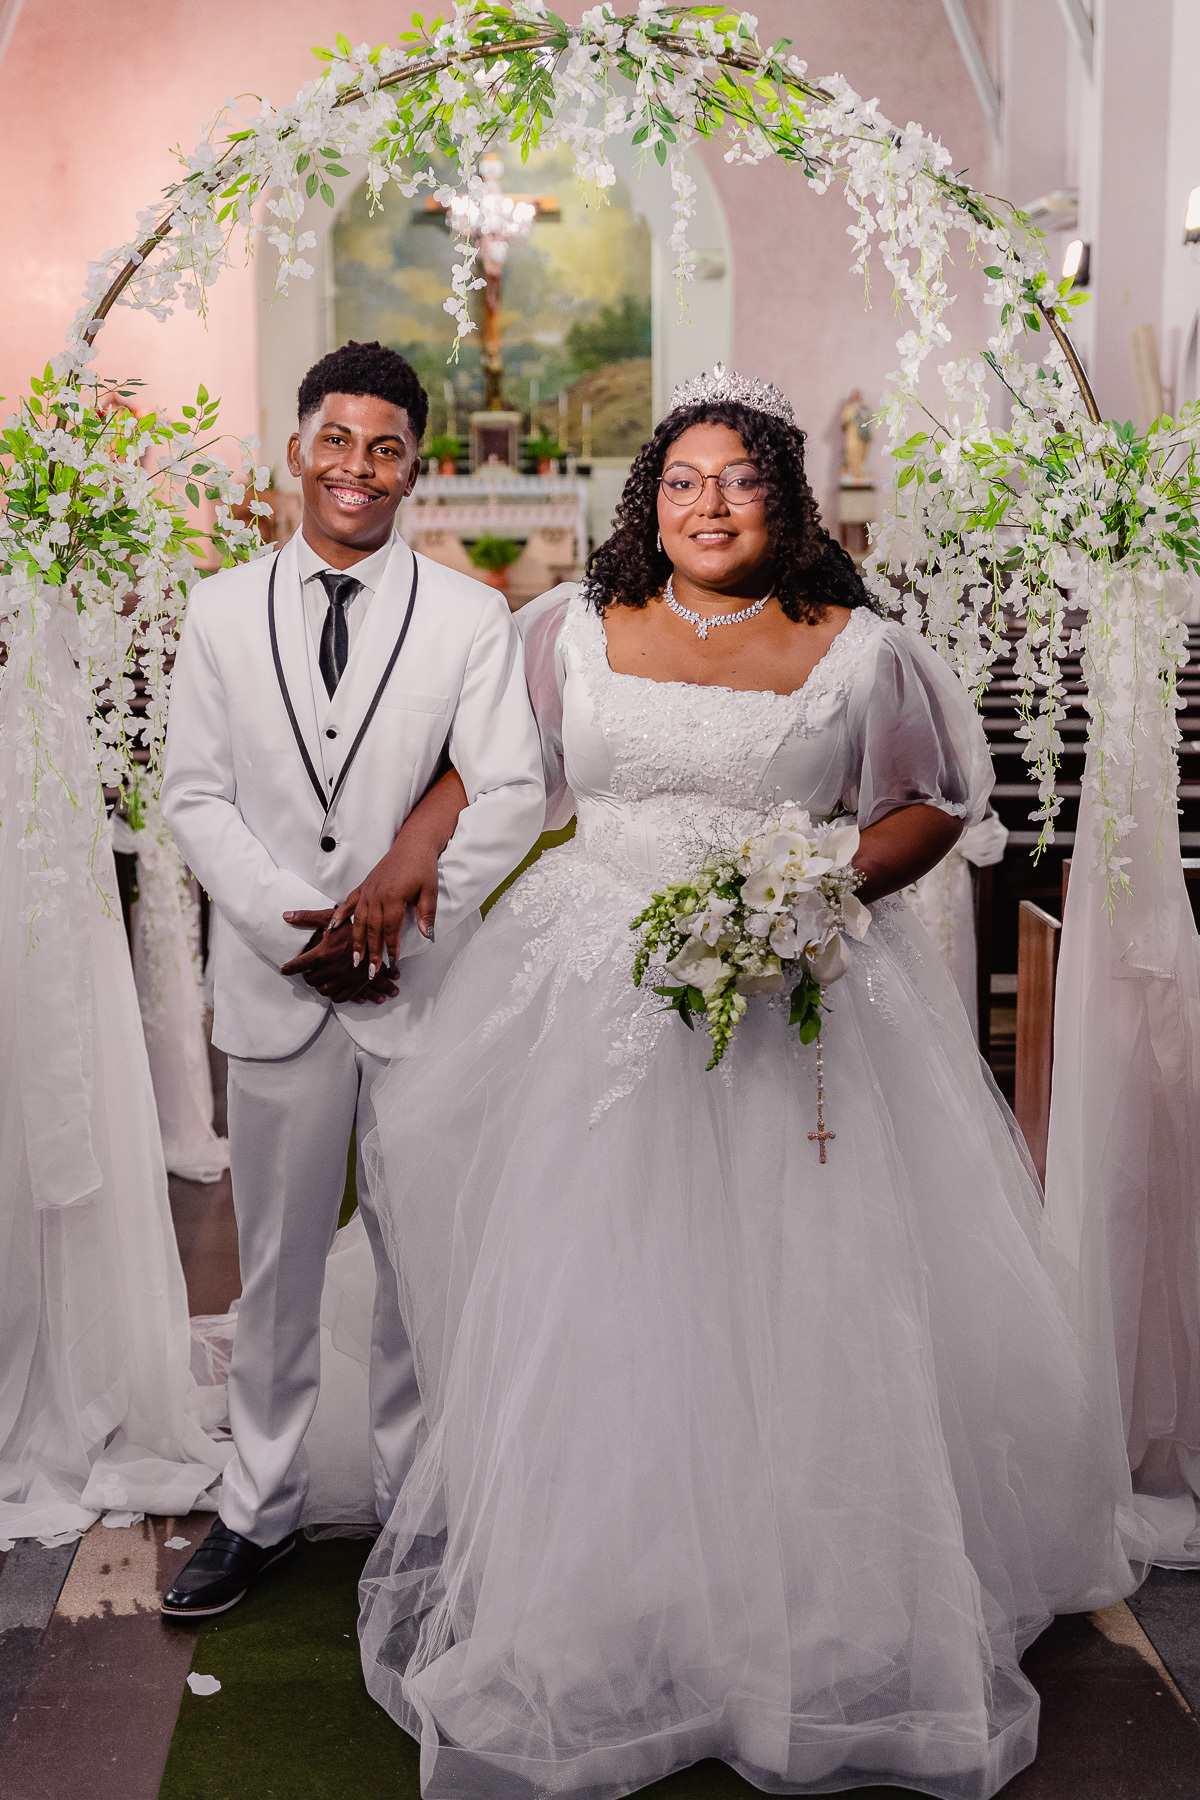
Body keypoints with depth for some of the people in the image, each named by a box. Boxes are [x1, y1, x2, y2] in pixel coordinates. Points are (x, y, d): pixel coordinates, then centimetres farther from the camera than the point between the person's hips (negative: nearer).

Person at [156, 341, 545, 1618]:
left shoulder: (471, 617, 1)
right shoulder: (222, 611, 7)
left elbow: (512, 796, -5)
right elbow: (193, 793, 3)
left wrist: (394, 923, -13)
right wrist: (288, 920, -10)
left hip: (427, 985, -1)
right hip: (276, 985, 1)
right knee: (276, 1260, 11)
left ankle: (417, 1503, 28)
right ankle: (258, 1509, 28)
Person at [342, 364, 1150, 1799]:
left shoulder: (860, 649, 3)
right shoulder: (569, 631, 7)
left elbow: (934, 803, 9)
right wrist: (399, 869, 3)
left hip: (799, 997, -1)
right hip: (600, 1004, 2)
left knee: (797, 1307, 2)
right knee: (592, 1314, 5)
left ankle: (829, 1637, 23)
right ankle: (590, 1635, 22)